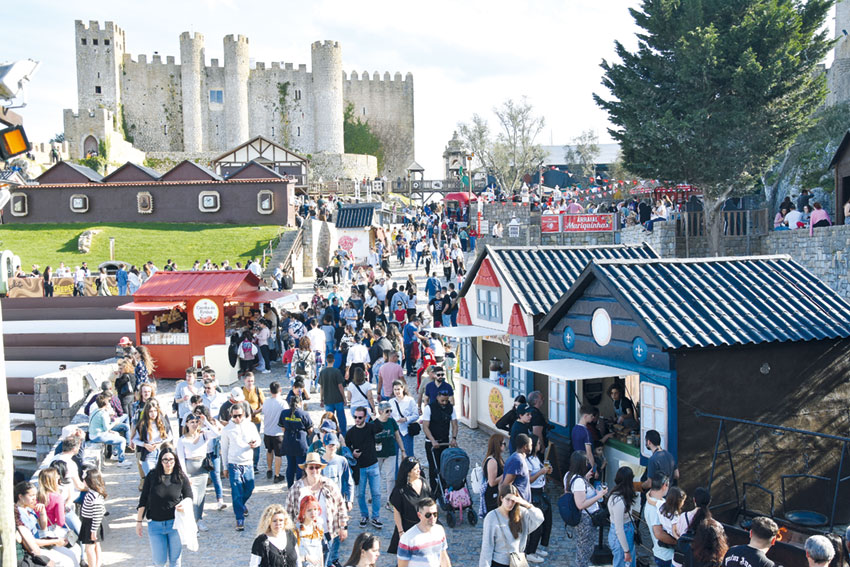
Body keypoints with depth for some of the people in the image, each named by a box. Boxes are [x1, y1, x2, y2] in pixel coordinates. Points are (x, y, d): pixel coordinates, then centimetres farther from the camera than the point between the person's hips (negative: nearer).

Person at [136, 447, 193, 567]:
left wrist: (184, 504, -16)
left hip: (175, 523, 0)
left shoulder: (182, 477, -1)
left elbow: (189, 497, 7)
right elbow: (143, 500, 3)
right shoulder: (152, 476, -3)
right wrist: (139, 521, 3)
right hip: (155, 524, 0)